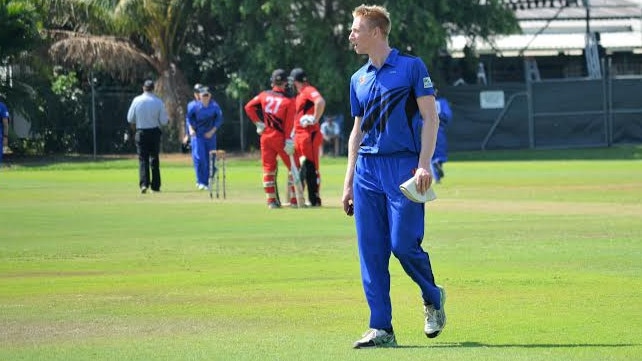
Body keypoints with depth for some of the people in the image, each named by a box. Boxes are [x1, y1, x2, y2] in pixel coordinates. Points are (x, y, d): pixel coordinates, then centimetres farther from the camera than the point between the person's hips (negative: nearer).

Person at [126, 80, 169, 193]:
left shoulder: (137, 100, -6)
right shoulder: (158, 102, -6)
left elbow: (130, 119, 0)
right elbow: (163, 121, -5)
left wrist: (134, 126, 19)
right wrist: (167, 120, 18)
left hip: (141, 132, 0)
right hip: (154, 132, 0)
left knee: (143, 159, 1)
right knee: (154, 159, 10)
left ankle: (144, 184, -15)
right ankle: (155, 185, 10)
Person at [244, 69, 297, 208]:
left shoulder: (264, 95, 2)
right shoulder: (288, 100, -8)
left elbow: (248, 107, 0)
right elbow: (289, 124, -14)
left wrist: (258, 123, 6)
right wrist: (289, 142, -16)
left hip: (266, 137, 4)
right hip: (280, 137, -3)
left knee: (268, 168, 10)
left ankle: (271, 200, 7)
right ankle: (294, 200, 0)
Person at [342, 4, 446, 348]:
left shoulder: (411, 67, -1)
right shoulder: (358, 79, 16)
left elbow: (430, 117, -5)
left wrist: (424, 164, -15)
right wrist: (349, 181, 17)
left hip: (403, 165, -6)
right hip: (367, 169, 6)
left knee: (403, 243, -12)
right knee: (370, 251, 0)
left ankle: (432, 298, 17)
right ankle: (381, 329, 3)